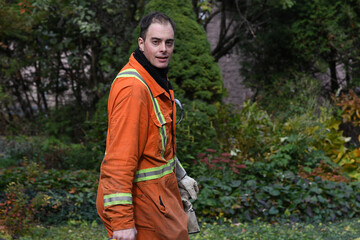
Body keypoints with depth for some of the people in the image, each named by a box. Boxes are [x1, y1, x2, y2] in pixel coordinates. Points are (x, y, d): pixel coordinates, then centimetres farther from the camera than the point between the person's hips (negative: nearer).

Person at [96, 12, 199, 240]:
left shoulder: (157, 80, 10)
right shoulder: (132, 87, -23)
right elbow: (119, 159, -26)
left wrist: (180, 176, 25)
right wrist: (122, 221, -27)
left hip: (159, 192, 10)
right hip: (140, 199, -10)